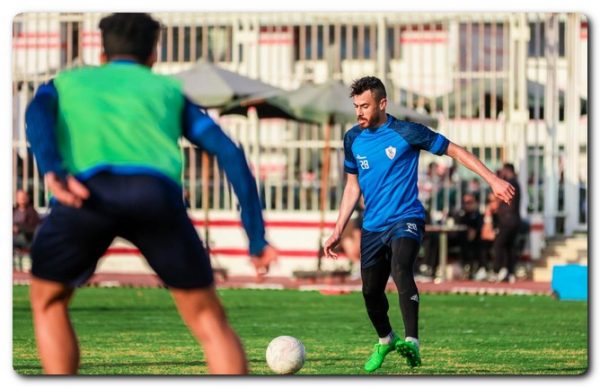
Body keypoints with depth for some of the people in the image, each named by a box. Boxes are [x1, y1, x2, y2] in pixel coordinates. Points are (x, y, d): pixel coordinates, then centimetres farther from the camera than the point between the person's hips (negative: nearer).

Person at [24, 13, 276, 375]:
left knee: (49, 301, 25)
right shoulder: (170, 89, 36)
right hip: (157, 192, 0)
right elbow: (229, 152, 23)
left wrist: (52, 172, -7)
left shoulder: (67, 82, 36)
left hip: (87, 192, 0)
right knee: (207, 318, 13)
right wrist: (257, 237, 22)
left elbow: (37, 113, 10)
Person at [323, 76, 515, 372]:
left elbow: (454, 151, -3)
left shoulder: (406, 133, -9)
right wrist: (338, 231, 14)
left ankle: (411, 342, -39)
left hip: (405, 220, -5)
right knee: (371, 291, 10)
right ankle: (385, 340, 39)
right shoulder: (353, 139, 5)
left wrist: (493, 180, -8)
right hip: (372, 226, 5)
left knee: (400, 269, -32)